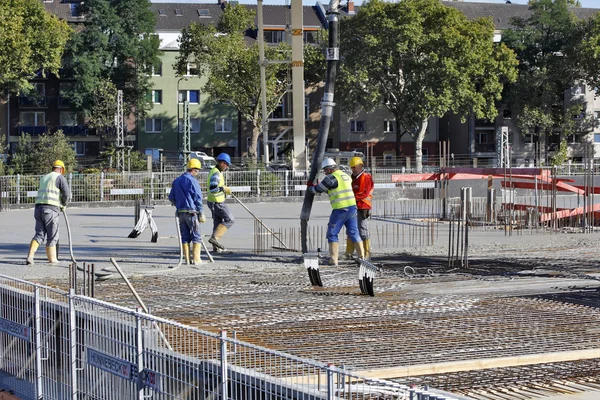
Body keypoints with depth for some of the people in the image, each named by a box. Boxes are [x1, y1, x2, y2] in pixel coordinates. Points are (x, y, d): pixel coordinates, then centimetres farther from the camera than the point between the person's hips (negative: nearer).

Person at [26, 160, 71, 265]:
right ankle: (52, 260, 12)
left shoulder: (44, 178, 25)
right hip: (50, 209, -6)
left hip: (39, 208, 6)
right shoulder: (60, 177, 1)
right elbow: (67, 193, -11)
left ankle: (30, 257, -13)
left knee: (39, 235, 6)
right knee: (52, 237, 5)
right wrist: (64, 204, 10)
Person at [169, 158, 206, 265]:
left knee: (185, 237, 10)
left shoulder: (176, 181, 13)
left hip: (181, 212, 7)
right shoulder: (192, 181, -10)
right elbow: (198, 198, -11)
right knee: (196, 236, -1)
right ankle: (196, 259, -4)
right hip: (191, 212, -7)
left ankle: (187, 260, 9)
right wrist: (201, 214, -8)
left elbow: (171, 198, 17)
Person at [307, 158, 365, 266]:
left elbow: (318, 189, -1)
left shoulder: (331, 178, -11)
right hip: (352, 207, 7)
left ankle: (333, 260, -1)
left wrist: (310, 187, 21)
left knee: (332, 234, 2)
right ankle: (362, 256, 12)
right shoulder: (346, 176, 15)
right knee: (353, 233, 13)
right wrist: (318, 185, 28)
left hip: (340, 210, -7)